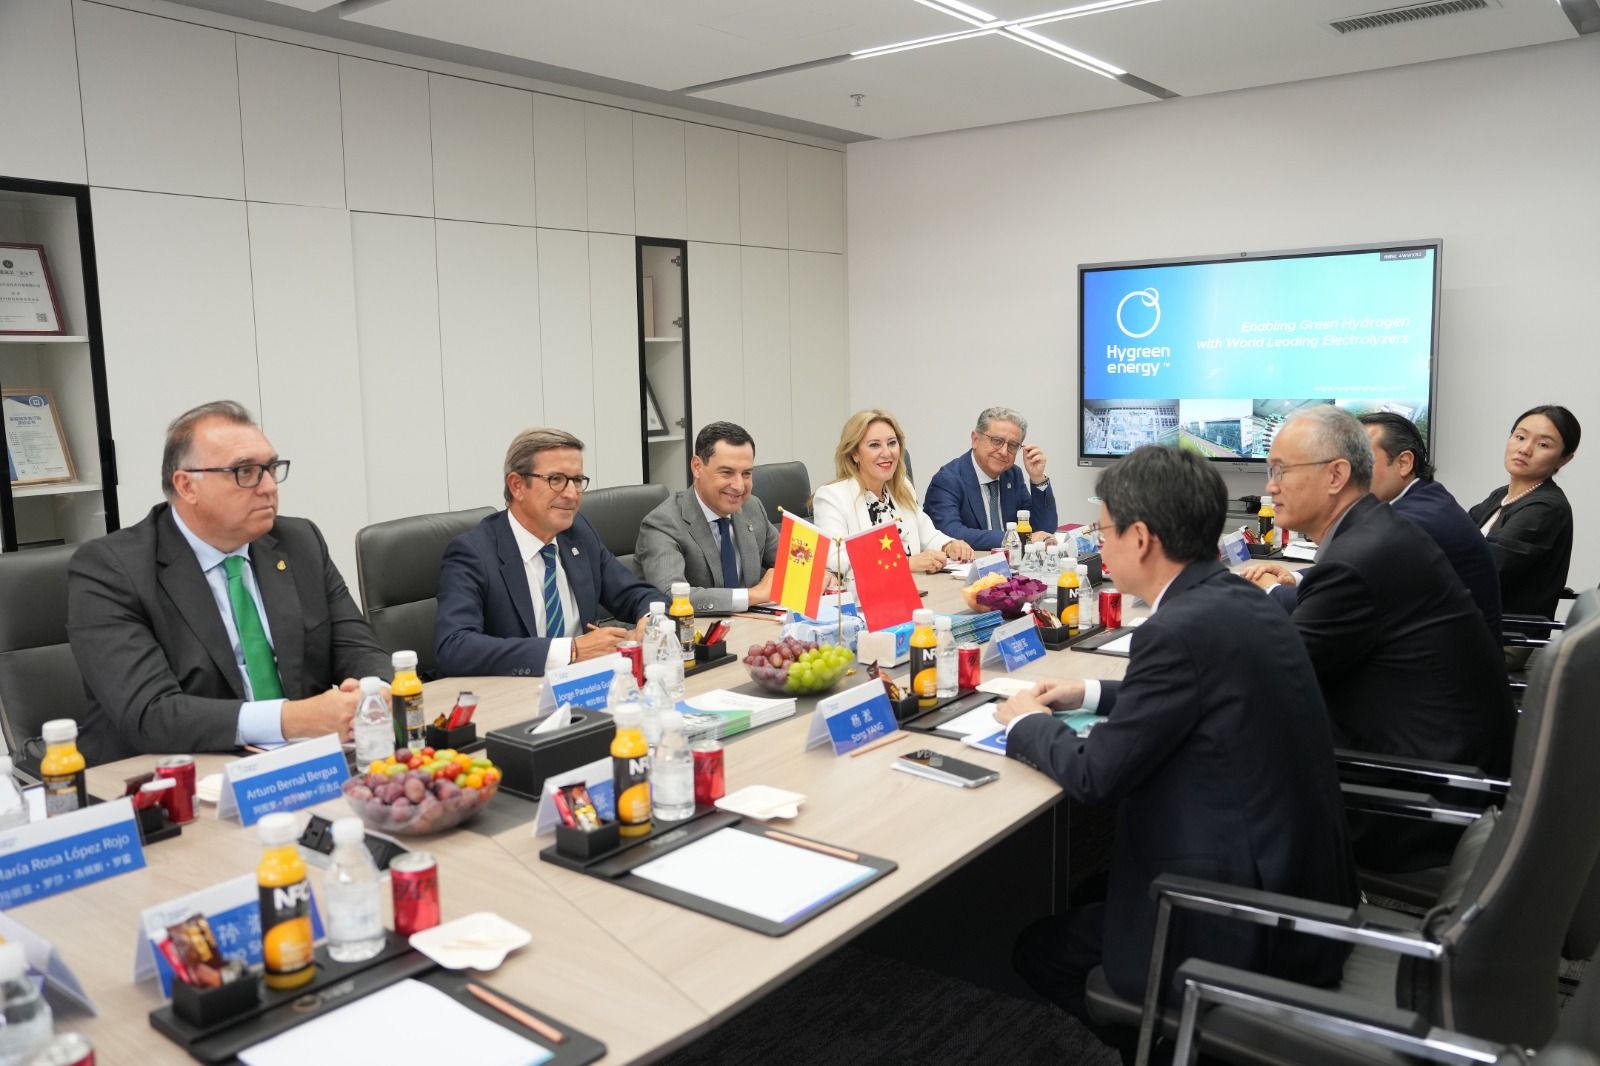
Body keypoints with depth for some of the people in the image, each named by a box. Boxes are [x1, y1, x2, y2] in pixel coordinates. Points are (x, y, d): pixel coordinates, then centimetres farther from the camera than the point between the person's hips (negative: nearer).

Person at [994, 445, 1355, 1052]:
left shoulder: (1182, 629, -25)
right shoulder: (1235, 600, 2)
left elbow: (1094, 775, -17)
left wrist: (1027, 723, 0)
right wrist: (1091, 694, 18)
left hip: (1246, 929, -9)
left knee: (1039, 949, 11)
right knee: (1079, 897, 26)